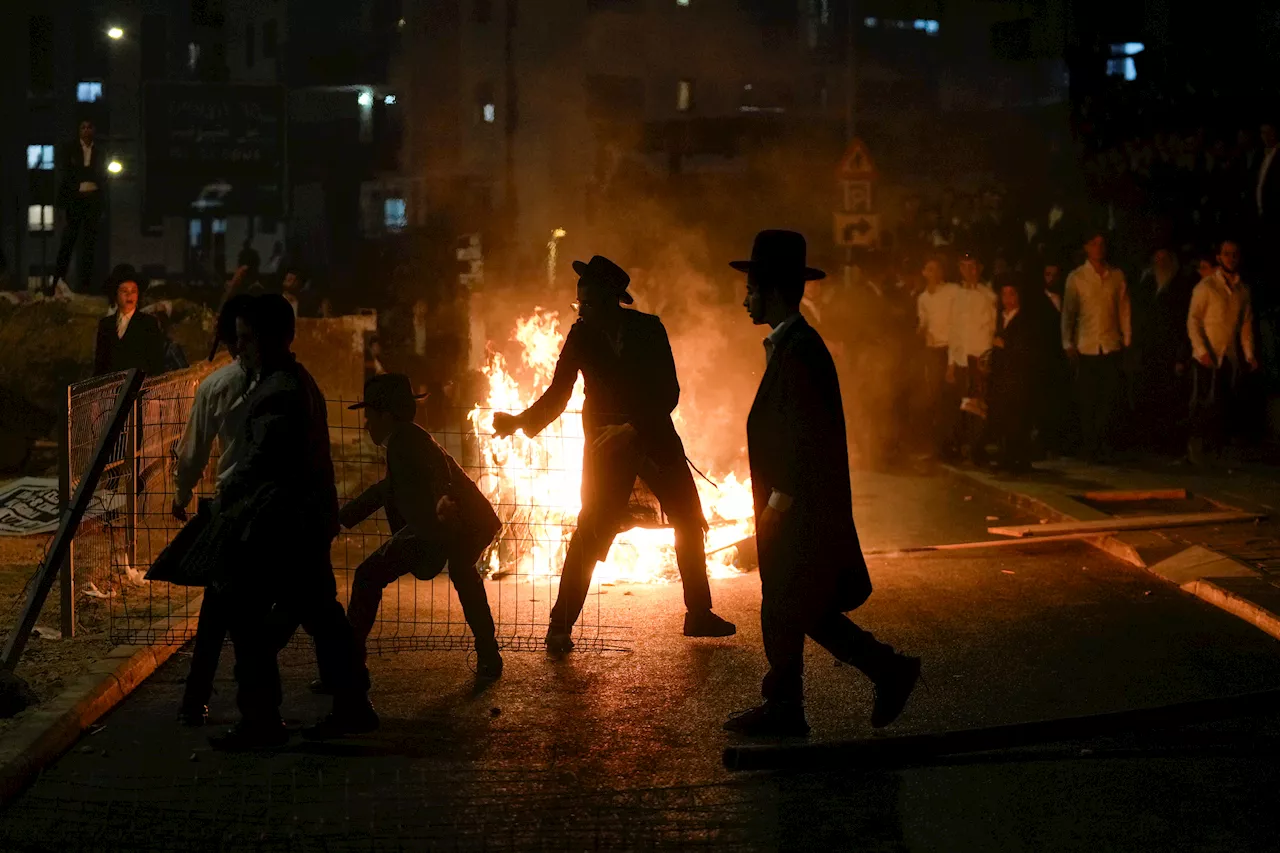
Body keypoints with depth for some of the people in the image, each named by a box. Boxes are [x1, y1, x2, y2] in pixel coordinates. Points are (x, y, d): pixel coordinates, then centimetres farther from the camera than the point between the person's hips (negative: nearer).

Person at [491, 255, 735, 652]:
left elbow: (669, 392, -7)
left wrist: (634, 428, -18)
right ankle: (560, 627, -5)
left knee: (690, 522, 6)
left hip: (654, 437, 2)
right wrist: (519, 421, -13)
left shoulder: (649, 329, -4)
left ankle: (699, 615, 21)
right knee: (591, 531, -11)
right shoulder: (581, 336, -3)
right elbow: (557, 395, 1)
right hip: (608, 443, -2)